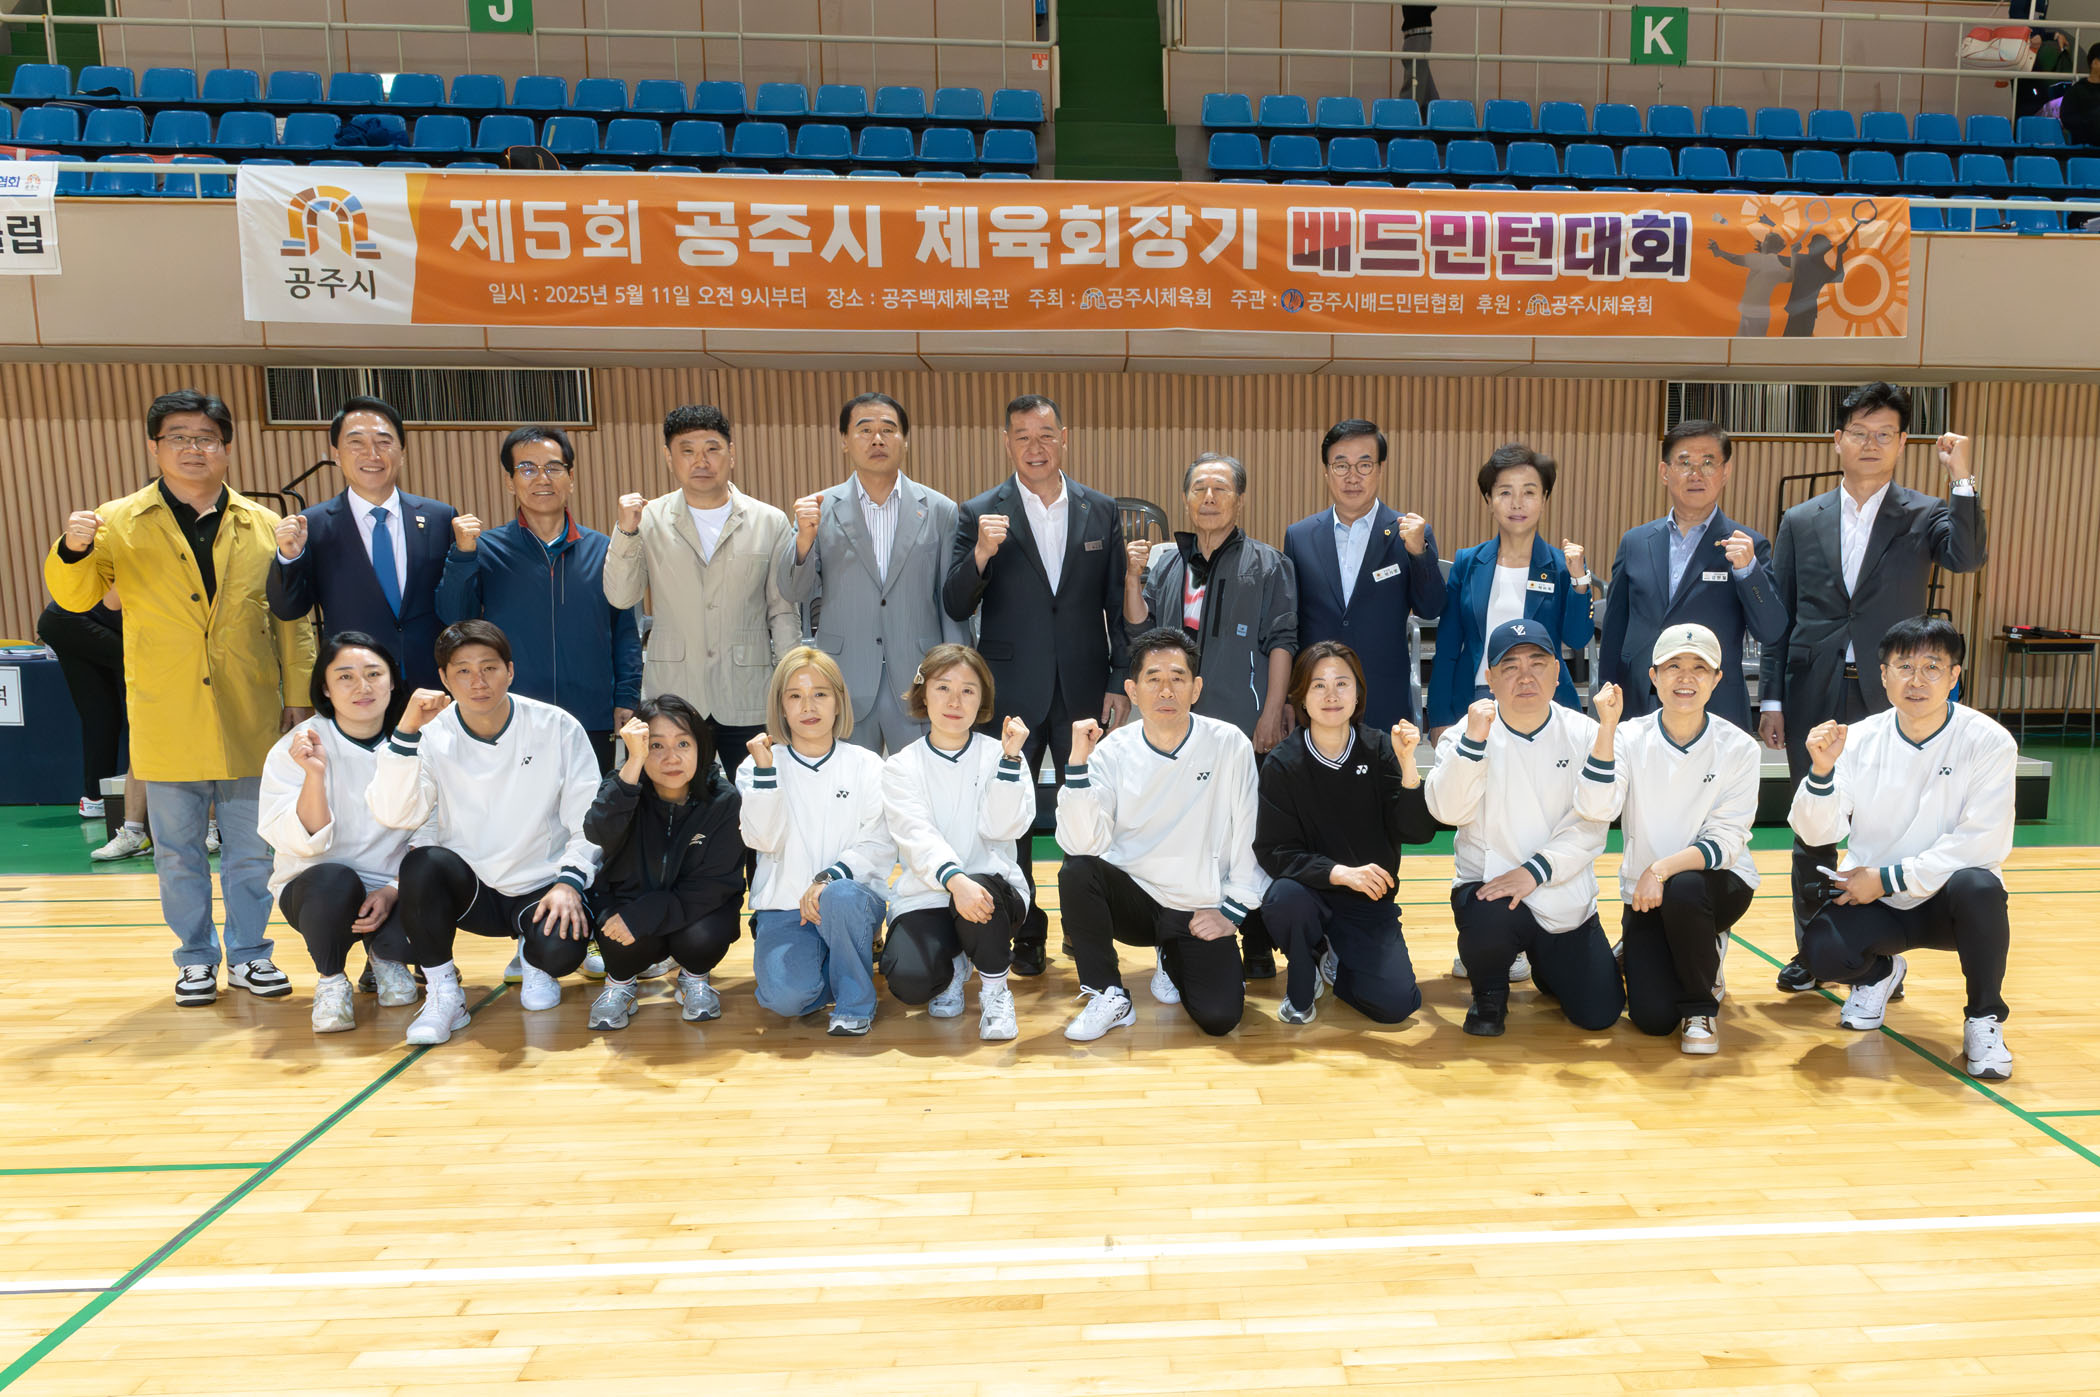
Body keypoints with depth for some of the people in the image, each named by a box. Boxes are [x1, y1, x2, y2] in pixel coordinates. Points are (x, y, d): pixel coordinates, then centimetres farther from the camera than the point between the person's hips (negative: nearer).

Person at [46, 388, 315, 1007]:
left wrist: (298, 695, 3)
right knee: (178, 852, 10)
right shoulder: (118, 523, 2)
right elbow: (74, 596, -3)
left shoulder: (264, 526, 5)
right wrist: (72, 551, -24)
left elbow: (291, 620, 6)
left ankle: (249, 954, 24)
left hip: (248, 721, 1)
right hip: (167, 723, 0)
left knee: (250, 850, 10)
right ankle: (196, 959, 25)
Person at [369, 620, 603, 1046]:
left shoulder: (558, 729, -7)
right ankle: (444, 994, -10)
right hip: (468, 889, 1)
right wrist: (406, 732, -26)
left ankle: (537, 964, 11)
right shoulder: (432, 735, -6)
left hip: (543, 887, -1)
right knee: (422, 863, -30)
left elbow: (589, 822, -6)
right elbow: (394, 815, -19)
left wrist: (569, 882, -20)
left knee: (561, 950, -31)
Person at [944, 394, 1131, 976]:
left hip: (1084, 688, 1)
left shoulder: (1102, 511, 5)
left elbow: (1118, 602, 8)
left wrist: (1121, 679, 3)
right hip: (1011, 692, -1)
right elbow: (955, 608, -6)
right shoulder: (978, 514, -1)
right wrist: (980, 554, -23)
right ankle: (1025, 935, 23)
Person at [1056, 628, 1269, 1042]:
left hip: (1200, 913, 0)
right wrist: (1078, 763, -27)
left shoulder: (1230, 745, -9)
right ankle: (1109, 997, -8)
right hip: (1133, 896, 1)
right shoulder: (1113, 751, -7)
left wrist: (1232, 911, -3)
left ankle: (1173, 962, 19)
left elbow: (1252, 837, -3)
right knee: (1076, 872, -29)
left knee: (1218, 1017, -18)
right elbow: (1082, 844, -19)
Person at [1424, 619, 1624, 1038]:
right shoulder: (1466, 735, -4)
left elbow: (1595, 815, -12)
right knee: (1491, 922, -36)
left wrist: (1534, 871, -27)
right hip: (1488, 885, -2)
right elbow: (1448, 810, -19)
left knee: (1599, 1014, -1)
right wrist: (1474, 738, -29)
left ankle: (1544, 964, 34)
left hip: (1566, 899, 2)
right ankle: (1490, 993, 1)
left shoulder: (1584, 733, -2)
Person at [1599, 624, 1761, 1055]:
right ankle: (1638, 956, 24)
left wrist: (1665, 868, -30)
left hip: (1718, 884, -1)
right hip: (1646, 892, 1)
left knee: (1683, 889, -37)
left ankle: (1701, 1006, -9)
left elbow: (1727, 841, -14)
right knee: (1652, 1017, -14)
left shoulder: (1738, 747, -9)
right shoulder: (1630, 737, -8)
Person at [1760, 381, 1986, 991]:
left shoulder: (1925, 516, 4)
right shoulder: (1801, 522, 8)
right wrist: (1771, 700, 4)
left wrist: (1961, 476, -22)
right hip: (1814, 698, 2)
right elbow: (1778, 617, 7)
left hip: (1888, 697, -1)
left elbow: (1968, 556, -17)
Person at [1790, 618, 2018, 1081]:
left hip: (1948, 902, -2)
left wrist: (1887, 878, -19)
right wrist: (1821, 771, -28)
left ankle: (1984, 1018, -8)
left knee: (1976, 886, -35)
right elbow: (1818, 832, -9)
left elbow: (1984, 842, -18)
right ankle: (1880, 973, 16)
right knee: (1821, 952, -25)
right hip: (1872, 901, 2)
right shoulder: (1860, 738, -5)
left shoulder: (1989, 742, -11)